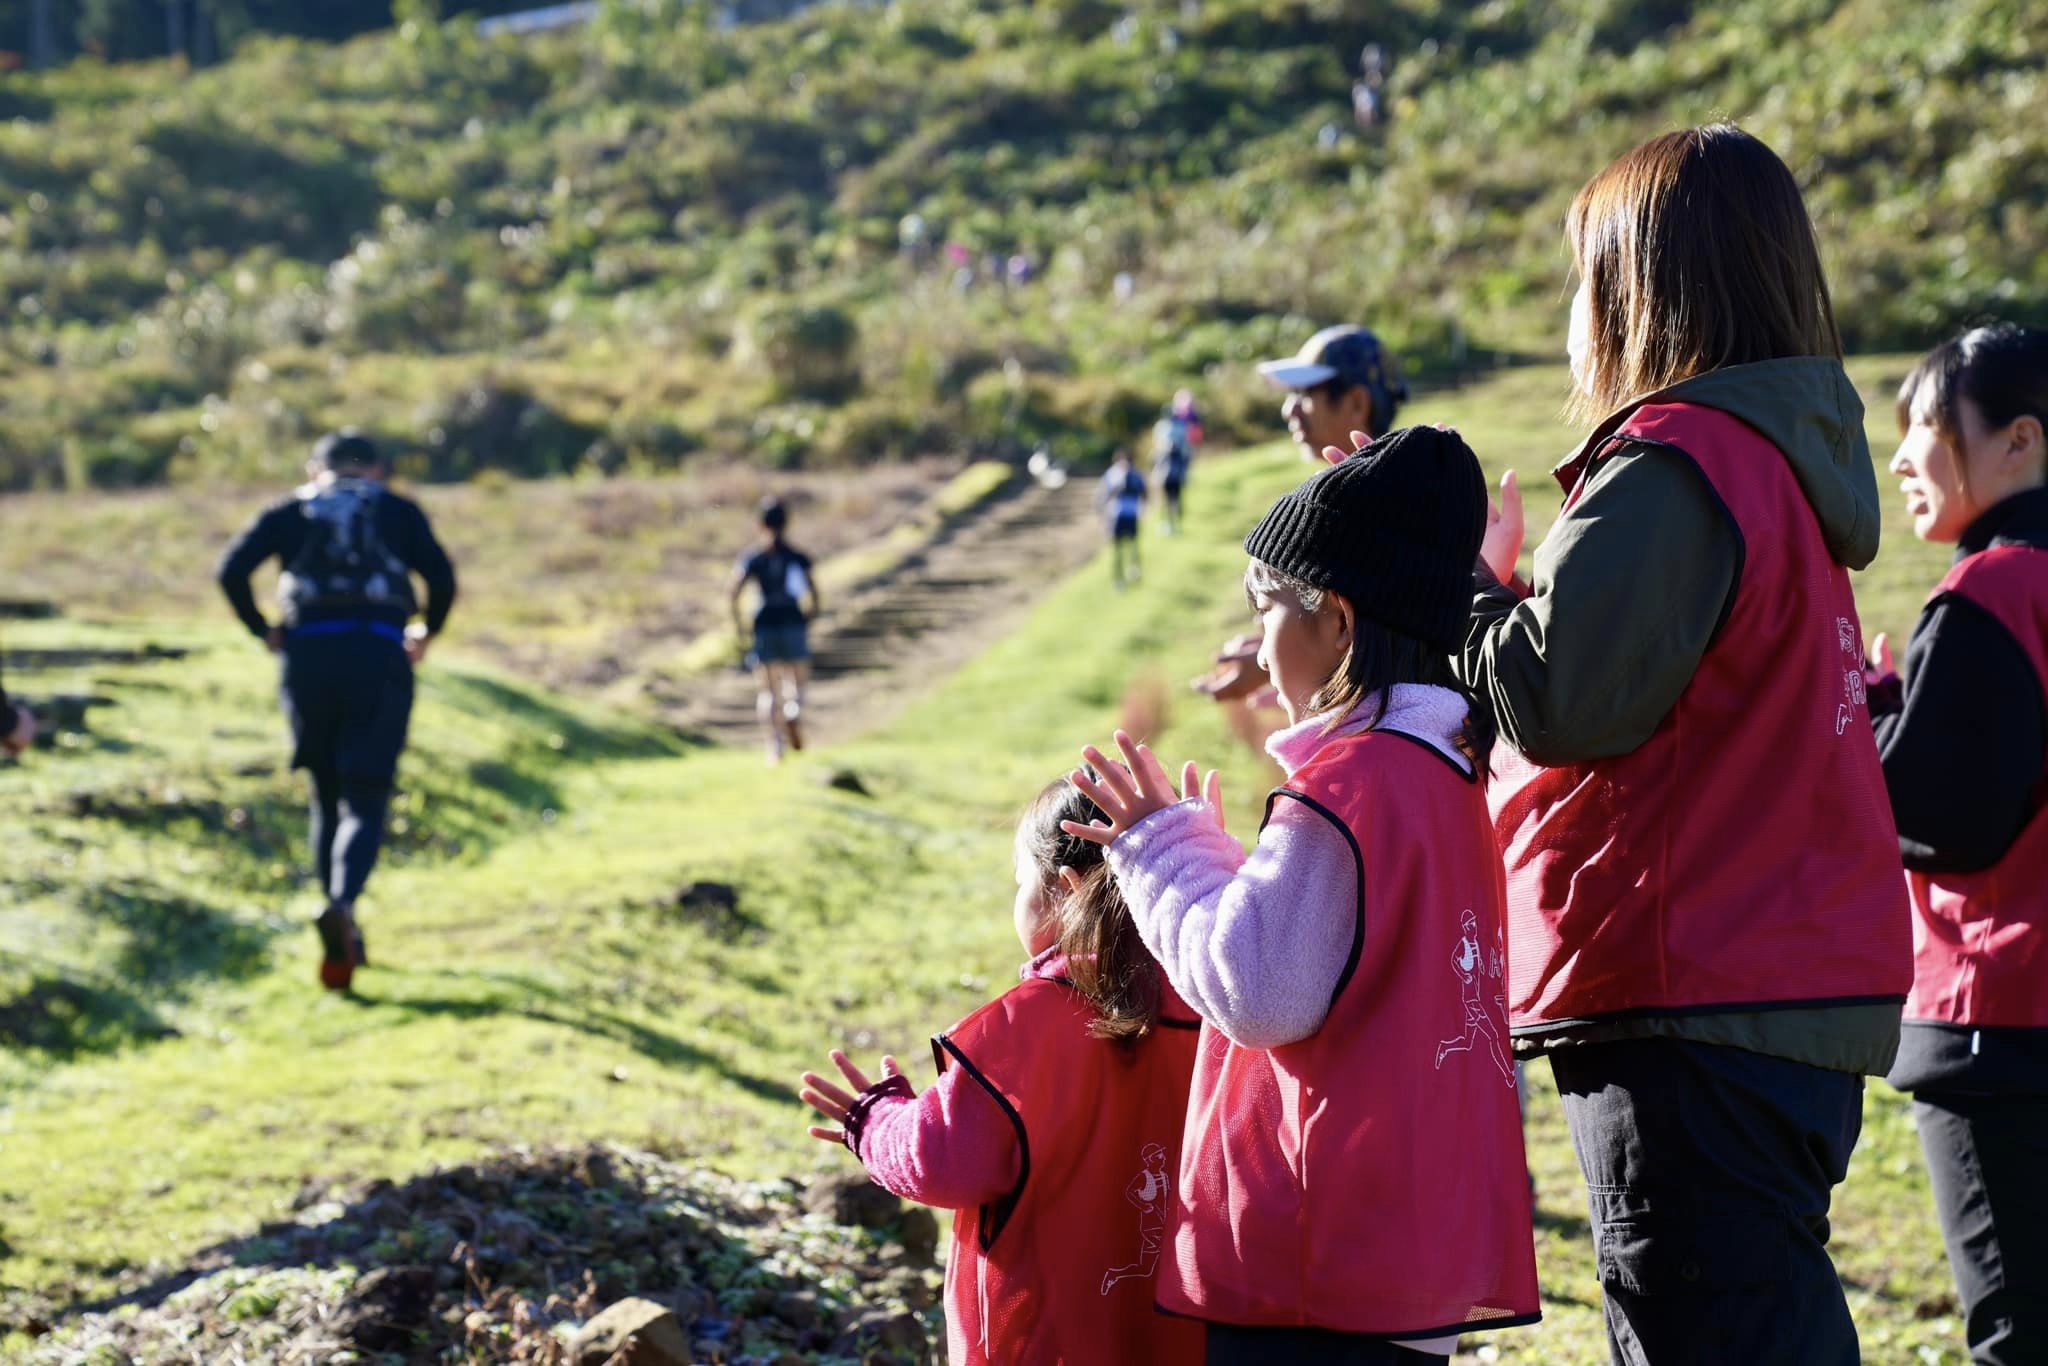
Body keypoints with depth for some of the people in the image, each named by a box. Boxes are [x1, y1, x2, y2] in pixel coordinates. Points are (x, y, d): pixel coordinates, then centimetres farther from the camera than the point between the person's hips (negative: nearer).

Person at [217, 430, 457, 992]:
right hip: (380, 656, -2)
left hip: (309, 655, 2)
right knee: (365, 804, -4)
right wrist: (427, 634, 16)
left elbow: (232, 569, 1)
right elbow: (442, 578, 1)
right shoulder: (399, 512, 15)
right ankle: (341, 907, -31)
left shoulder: (290, 513, 16)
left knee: (327, 798, 17)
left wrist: (262, 630, 12)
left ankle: (344, 938, 14)